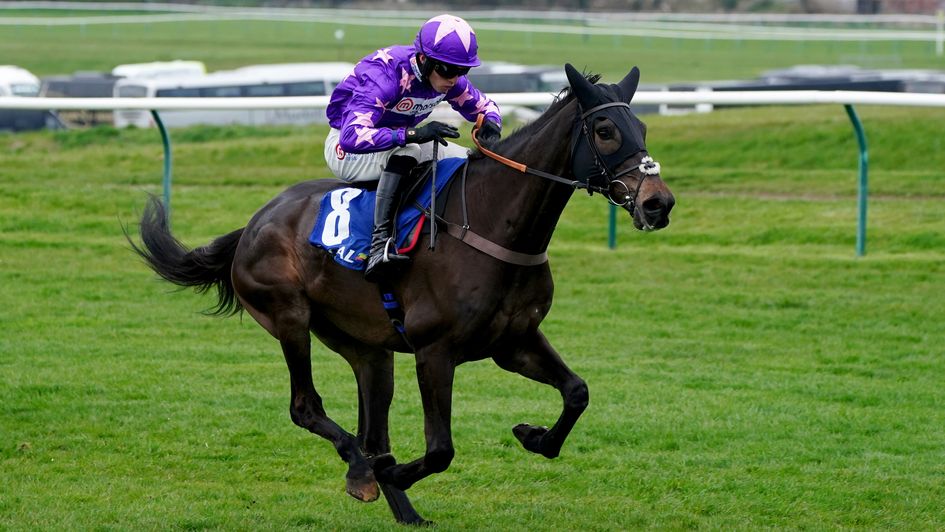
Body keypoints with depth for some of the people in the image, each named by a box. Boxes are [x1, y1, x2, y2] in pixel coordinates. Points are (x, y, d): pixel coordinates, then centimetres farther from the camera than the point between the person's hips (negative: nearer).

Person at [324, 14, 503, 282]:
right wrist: (413, 134, -51)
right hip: (347, 148, -8)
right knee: (404, 153, -39)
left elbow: (482, 106, 7)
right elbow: (352, 136, -44)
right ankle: (380, 242, -44)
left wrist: (490, 124, -18)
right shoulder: (385, 76, -34)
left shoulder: (450, 79, -11)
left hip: (399, 140, 8)